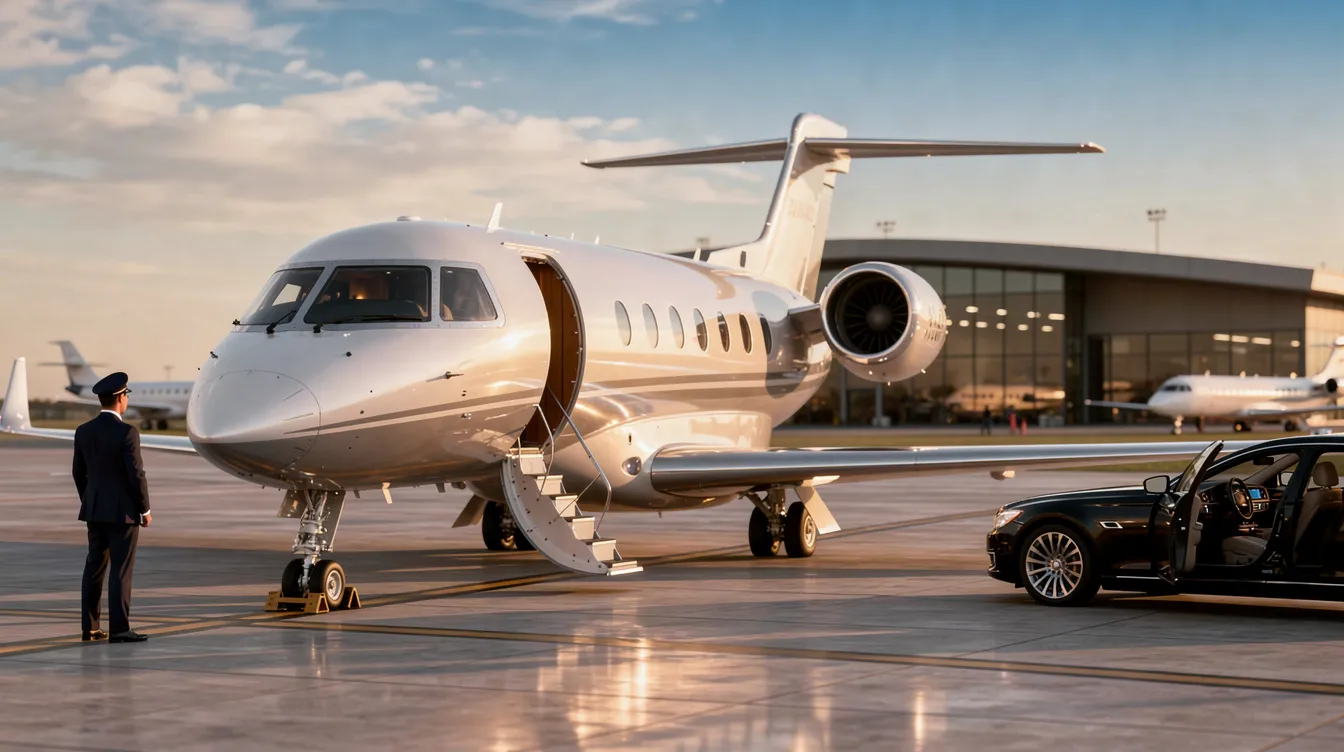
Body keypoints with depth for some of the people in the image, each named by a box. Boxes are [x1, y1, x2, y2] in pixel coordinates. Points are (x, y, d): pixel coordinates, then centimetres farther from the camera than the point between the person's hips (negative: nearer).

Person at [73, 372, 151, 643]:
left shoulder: (83, 431, 4)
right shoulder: (127, 432, -16)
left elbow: (79, 473, 10)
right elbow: (136, 474, -16)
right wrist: (145, 509, -6)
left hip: (94, 509, 6)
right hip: (123, 510, -6)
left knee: (94, 568, 11)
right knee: (121, 570, -4)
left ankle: (90, 627, 13)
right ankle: (119, 629, -4)